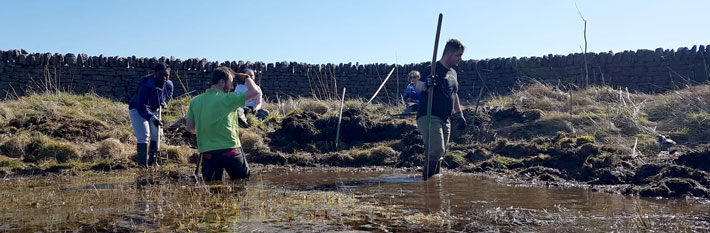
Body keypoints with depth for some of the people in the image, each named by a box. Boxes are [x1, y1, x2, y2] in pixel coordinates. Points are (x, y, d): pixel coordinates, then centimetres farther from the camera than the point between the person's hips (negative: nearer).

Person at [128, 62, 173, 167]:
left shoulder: (169, 85, -15)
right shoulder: (145, 86, -36)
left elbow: (168, 96, 10)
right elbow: (142, 107, -37)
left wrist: (163, 102, -11)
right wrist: (152, 118, -49)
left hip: (153, 110, 7)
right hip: (137, 110, -7)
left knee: (157, 134, 7)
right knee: (143, 136, -15)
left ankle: (152, 160, 22)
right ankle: (142, 163, -8)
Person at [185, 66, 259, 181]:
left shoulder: (195, 101, 5)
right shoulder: (228, 99, -10)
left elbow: (189, 127, 10)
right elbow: (254, 92, -7)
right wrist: (247, 78, 11)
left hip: (208, 153, 4)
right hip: (230, 150, -4)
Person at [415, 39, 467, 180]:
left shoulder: (453, 73, 18)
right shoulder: (433, 70, -9)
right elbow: (418, 86, -25)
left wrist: (460, 115, 31)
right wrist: (425, 85, -48)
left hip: (445, 120, 9)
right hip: (428, 117, -9)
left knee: (440, 154, 10)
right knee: (436, 151, -20)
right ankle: (426, 180, -9)